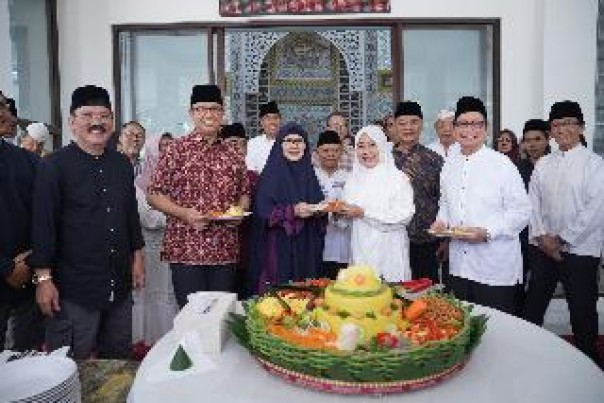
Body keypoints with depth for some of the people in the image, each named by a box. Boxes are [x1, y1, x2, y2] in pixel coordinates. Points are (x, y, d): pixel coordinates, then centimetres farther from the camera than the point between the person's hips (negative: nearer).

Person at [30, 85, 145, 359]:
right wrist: (44, 278, -11)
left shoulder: (122, 165, 8)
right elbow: (43, 223, -10)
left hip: (119, 284, 5)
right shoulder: (54, 166, -8)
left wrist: (137, 257, 13)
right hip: (73, 288, -5)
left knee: (119, 360, 17)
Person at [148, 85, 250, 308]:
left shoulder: (233, 155, 11)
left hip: (226, 250, 4)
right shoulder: (176, 150, 0)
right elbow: (154, 195, -1)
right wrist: (184, 213, -15)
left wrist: (239, 211, -2)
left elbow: (244, 193, 20)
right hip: (185, 249, -3)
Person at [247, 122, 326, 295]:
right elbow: (263, 211, -12)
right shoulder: (271, 175, -4)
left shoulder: (308, 174, 11)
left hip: (306, 249, 4)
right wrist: (292, 211, -23)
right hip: (278, 249, -4)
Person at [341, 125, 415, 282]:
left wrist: (364, 213, -17)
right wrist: (339, 211, -7)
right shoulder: (354, 179, 11)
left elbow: (404, 216, -17)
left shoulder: (398, 178, -6)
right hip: (360, 251, 5)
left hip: (389, 254, -4)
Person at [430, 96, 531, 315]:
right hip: (459, 266, 5)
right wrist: (441, 221, 2)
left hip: (496, 270, -5)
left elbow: (521, 211, -10)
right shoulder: (449, 166, 9)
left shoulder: (501, 164, -8)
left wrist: (487, 232, -21)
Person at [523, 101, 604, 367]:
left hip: (580, 250, -4)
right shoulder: (543, 164, 10)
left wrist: (563, 240, -14)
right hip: (543, 248, 4)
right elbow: (533, 202, 7)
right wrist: (542, 237, -6)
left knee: (582, 311, 7)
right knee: (533, 306, 11)